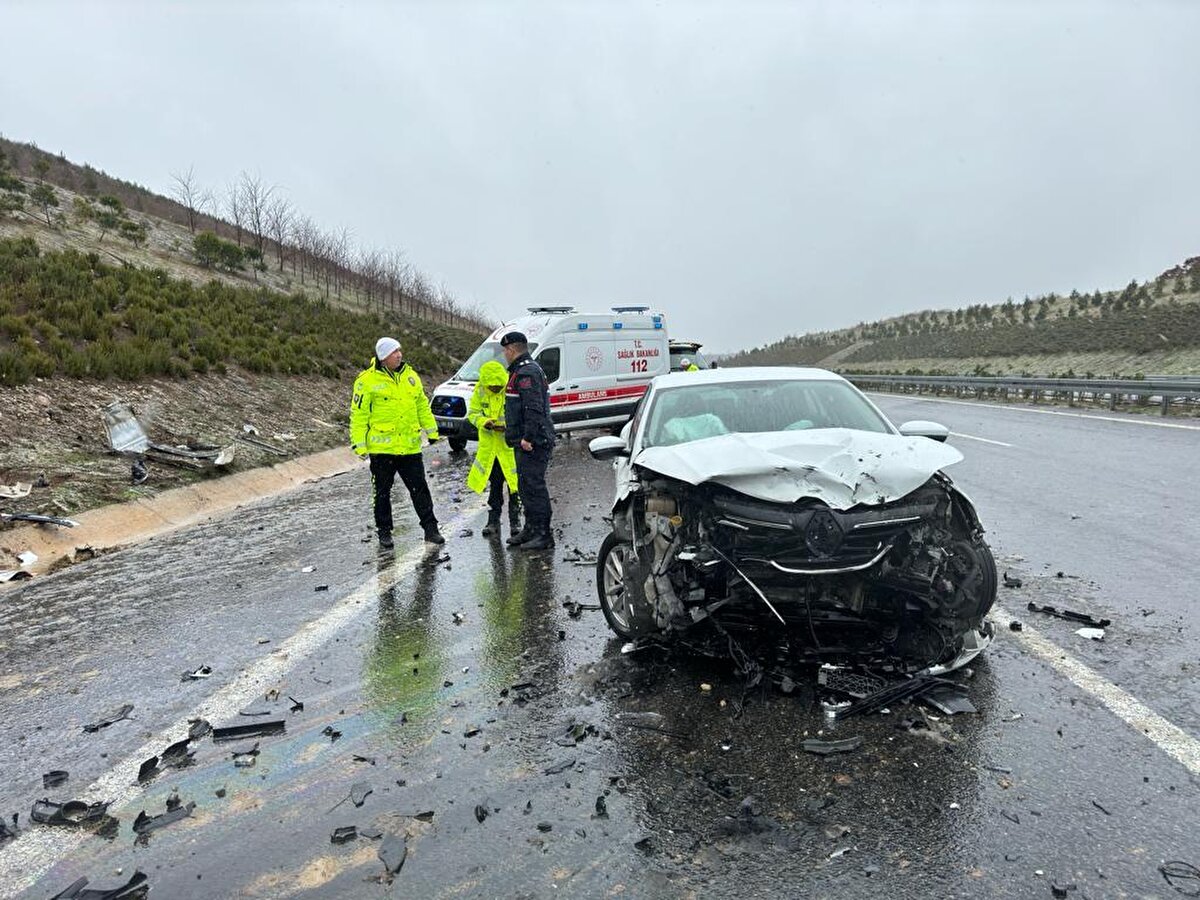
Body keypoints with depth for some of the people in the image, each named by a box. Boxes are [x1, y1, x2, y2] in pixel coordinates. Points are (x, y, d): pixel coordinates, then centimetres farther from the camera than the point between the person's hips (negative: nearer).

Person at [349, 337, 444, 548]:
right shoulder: (368, 380, -6)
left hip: (410, 446, 4)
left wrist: (431, 430, 16)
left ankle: (431, 528, 13)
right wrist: (359, 443, -8)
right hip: (381, 447, -3)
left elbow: (422, 405, 18)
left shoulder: (410, 375, 9)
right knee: (382, 491, 9)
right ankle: (384, 532, 22)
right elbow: (358, 414, -5)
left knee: (420, 488, 5)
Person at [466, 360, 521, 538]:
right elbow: (472, 413, 4)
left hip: (511, 445, -4)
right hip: (489, 447, 4)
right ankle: (493, 521, 23)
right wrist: (485, 422, -17)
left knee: (514, 484, 0)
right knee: (494, 485, 13)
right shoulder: (480, 390, -1)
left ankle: (515, 521, 14)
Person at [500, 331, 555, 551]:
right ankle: (531, 529, 26)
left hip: (533, 443, -11)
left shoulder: (527, 373, -15)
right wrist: (509, 428, 26)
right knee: (525, 486, 16)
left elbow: (534, 409, -24)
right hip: (526, 443, 11)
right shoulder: (521, 371, 20)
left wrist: (528, 437, -26)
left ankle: (544, 534, -2)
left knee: (534, 486, -8)